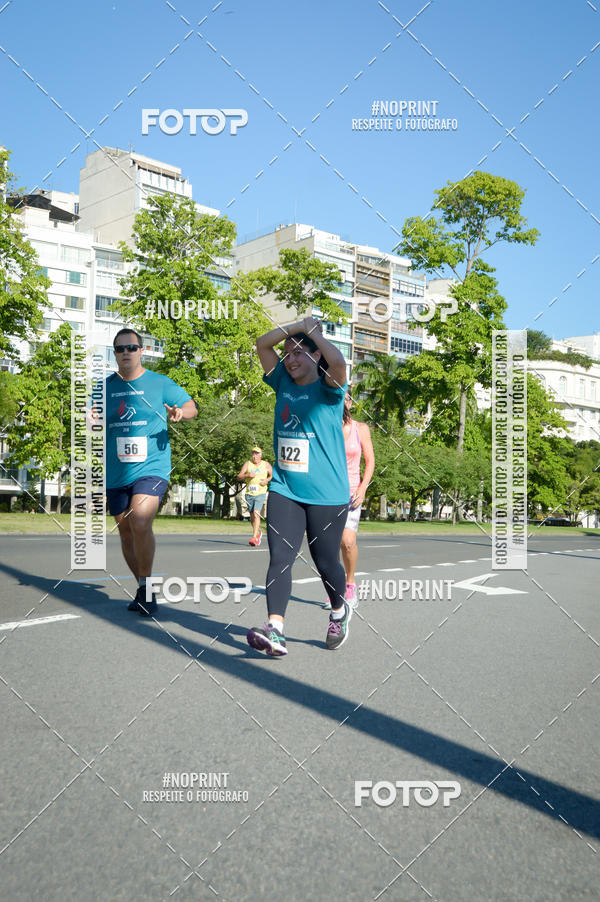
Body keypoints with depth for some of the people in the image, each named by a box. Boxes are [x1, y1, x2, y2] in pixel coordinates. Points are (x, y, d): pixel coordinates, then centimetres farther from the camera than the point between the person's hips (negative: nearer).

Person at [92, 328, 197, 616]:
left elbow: (191, 406, 9)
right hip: (115, 473, 4)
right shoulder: (105, 386, 8)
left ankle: (146, 586, -7)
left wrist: (181, 412, -14)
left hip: (151, 467, -4)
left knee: (140, 522, -25)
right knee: (126, 533, 11)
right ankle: (144, 589, 29)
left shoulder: (160, 383, 1)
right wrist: (91, 420, -8)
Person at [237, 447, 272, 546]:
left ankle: (254, 537, -22)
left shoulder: (266, 464, 4)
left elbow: (273, 475, 15)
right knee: (251, 516, 12)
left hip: (260, 494, -3)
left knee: (256, 513, -18)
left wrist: (267, 480, -5)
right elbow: (239, 477, 1)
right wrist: (247, 475, -18)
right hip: (249, 493, 3)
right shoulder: (248, 464, 4)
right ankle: (259, 532, 38)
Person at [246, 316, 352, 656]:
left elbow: (338, 361, -26)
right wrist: (299, 325, 1)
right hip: (284, 489, 4)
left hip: (327, 494, -4)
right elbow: (263, 343, 8)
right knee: (280, 558, -8)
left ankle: (340, 611, 35)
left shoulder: (328, 389, -5)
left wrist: (311, 330, -11)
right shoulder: (284, 383, 10)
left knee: (325, 561, 8)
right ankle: (275, 630, -11)